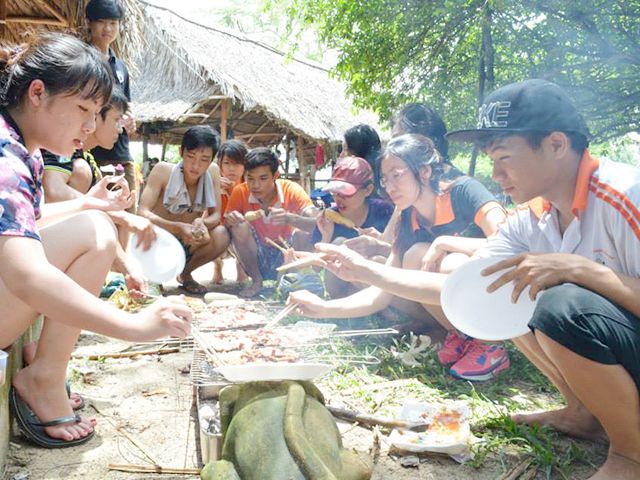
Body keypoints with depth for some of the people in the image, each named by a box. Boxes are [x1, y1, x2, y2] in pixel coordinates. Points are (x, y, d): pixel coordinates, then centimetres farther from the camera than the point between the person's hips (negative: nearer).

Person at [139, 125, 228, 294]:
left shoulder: (213, 172, -9)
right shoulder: (163, 171, -18)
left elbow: (216, 215, -9)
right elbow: (143, 213, -25)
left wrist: (202, 223, -34)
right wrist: (179, 228, -41)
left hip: (189, 245, 4)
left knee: (221, 236, -24)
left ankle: (185, 273, 4)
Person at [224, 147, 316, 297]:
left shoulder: (292, 190, -17)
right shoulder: (240, 192, -13)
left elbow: (317, 224, -28)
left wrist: (289, 218, -47)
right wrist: (230, 220, -33)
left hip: (284, 258, -1)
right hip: (256, 261, 1)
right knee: (239, 226, -24)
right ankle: (256, 281, -7)